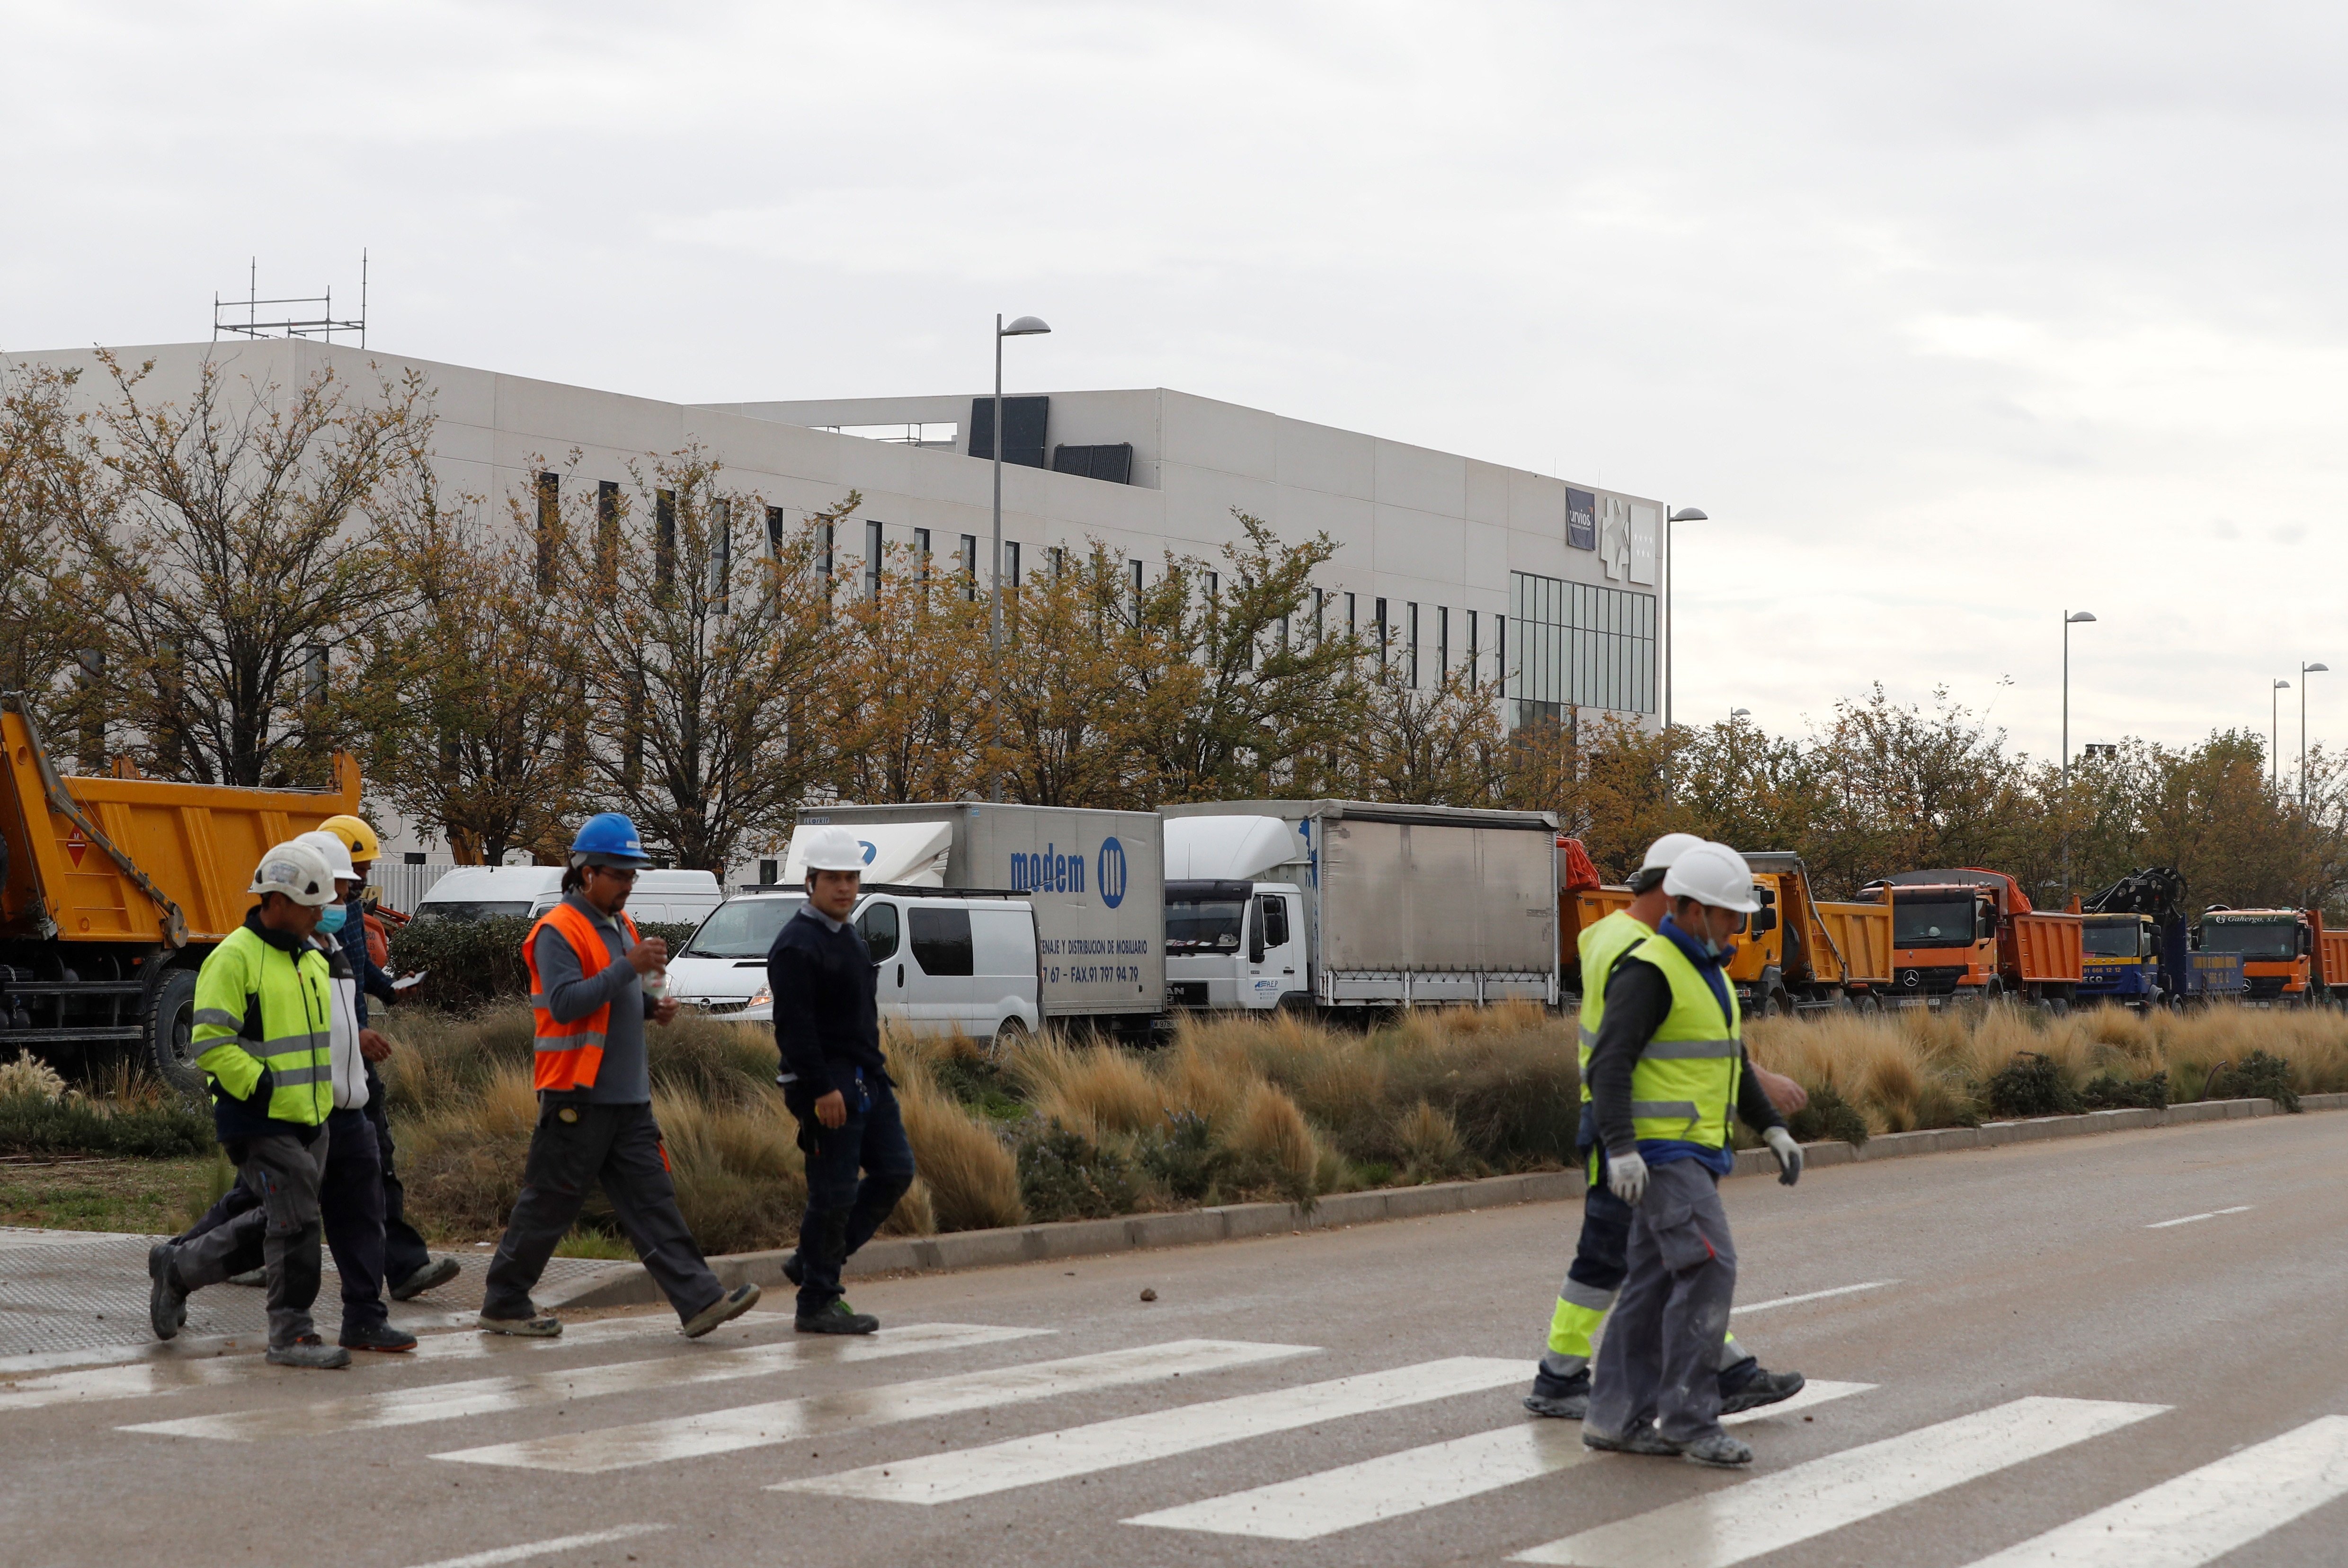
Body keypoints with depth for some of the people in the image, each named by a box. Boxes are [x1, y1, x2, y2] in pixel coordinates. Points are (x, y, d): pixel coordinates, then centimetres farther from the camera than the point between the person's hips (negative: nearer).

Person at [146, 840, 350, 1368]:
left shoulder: (313, 959, 16)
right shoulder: (234, 959, -12)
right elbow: (211, 1043, -18)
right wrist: (264, 1088, -19)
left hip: (309, 1118, 9)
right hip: (260, 1121, -9)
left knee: (278, 1225, 14)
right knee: (295, 1222, -10)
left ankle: (177, 1267, 31)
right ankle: (291, 1334, -1)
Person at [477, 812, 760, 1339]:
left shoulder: (619, 925, 17)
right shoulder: (559, 931, -12)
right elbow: (565, 1003, -25)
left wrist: (651, 1007, 9)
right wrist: (630, 967, -26)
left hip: (627, 1098, 8)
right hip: (577, 1098, -8)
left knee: (652, 1201, 2)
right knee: (547, 1206, 0)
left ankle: (699, 1300, -3)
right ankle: (503, 1305, 12)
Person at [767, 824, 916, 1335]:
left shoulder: (847, 936, 16)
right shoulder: (796, 946, -15)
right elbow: (794, 1028, -21)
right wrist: (821, 1090, -24)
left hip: (867, 1081, 10)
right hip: (827, 1086, -10)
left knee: (895, 1172, 10)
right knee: (834, 1193, -5)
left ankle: (811, 1263, 19)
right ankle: (817, 1303, 4)